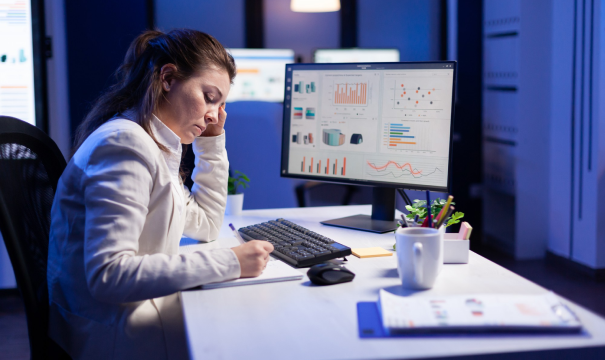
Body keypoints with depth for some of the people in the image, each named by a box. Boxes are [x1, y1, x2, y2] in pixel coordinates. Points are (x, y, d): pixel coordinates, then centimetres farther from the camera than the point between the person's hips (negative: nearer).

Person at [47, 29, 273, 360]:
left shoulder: (154, 145, 11)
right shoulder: (125, 144, -19)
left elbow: (206, 225, 22)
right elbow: (108, 275, -28)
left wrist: (212, 140, 14)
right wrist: (228, 263, -26)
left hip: (140, 308, 9)